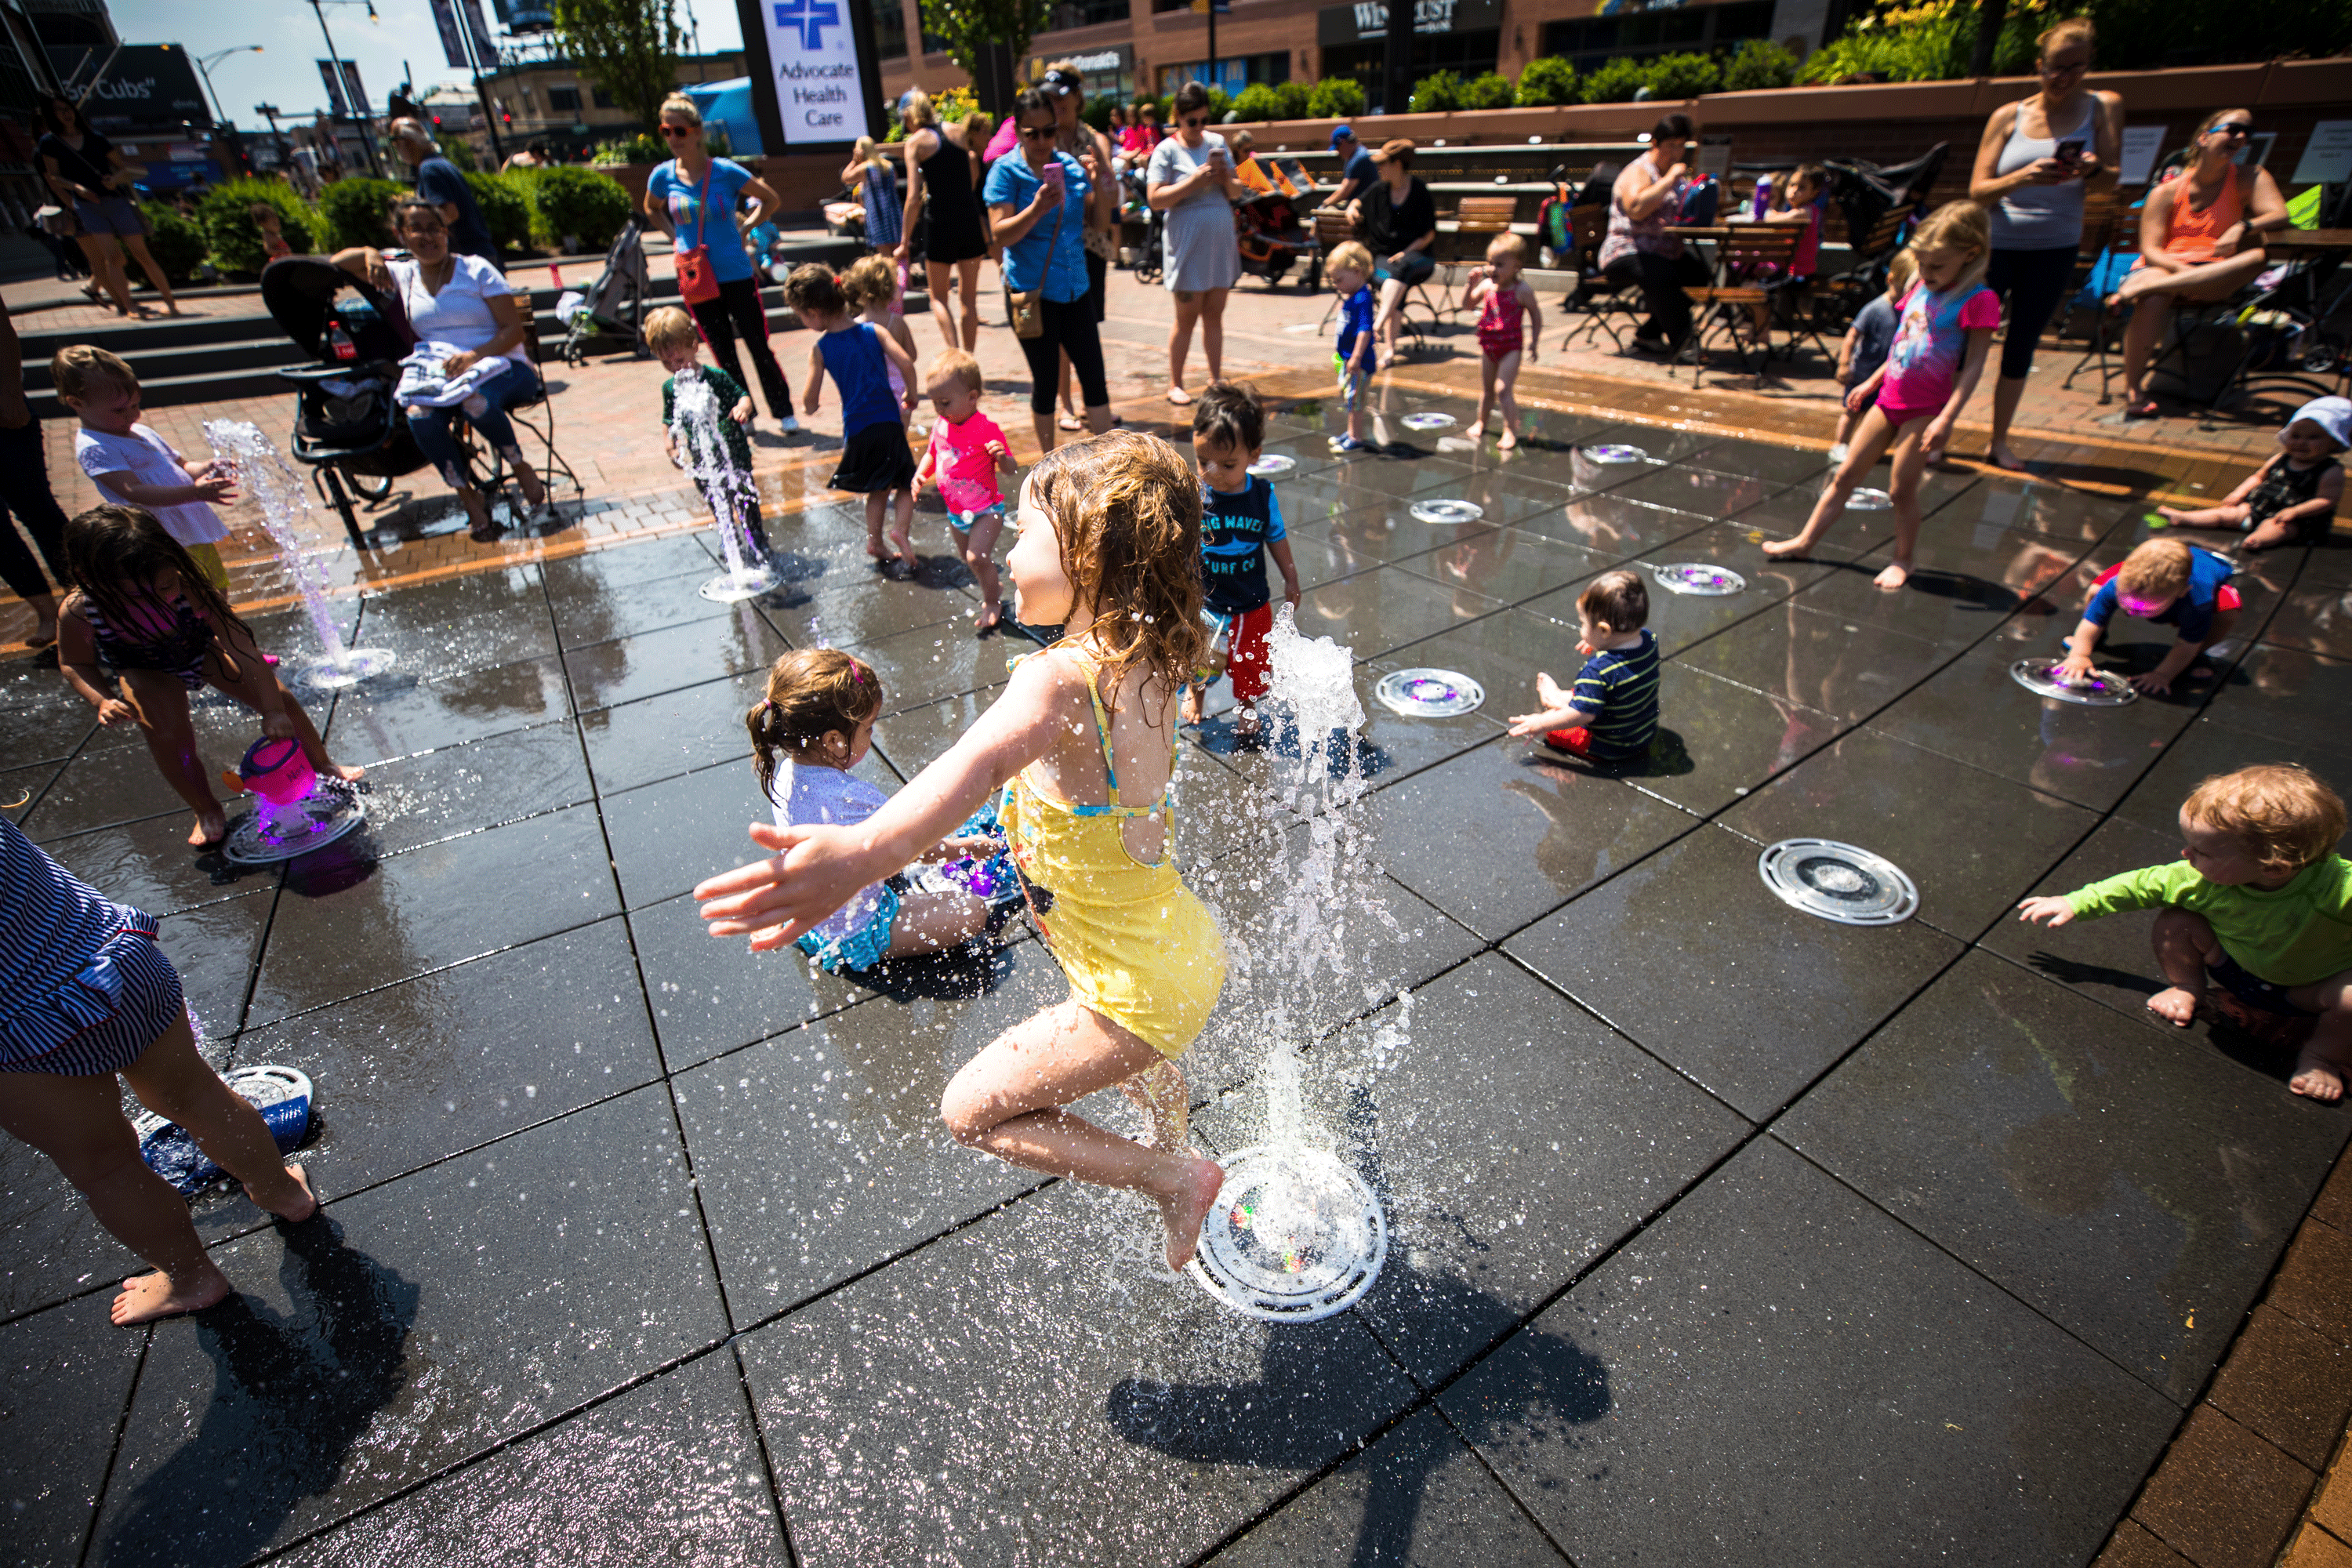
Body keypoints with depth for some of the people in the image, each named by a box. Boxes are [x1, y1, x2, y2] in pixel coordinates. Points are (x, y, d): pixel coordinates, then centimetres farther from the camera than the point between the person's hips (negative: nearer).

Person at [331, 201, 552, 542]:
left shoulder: (476, 269, 3)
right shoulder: (402, 274, 15)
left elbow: (514, 329, -5)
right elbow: (337, 263, 25)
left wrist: (475, 355, -21)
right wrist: (370, 253, 4)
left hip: (505, 367, -3)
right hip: (441, 375, 4)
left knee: (475, 400, -39)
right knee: (419, 416, -29)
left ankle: (523, 470, -14)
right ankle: (469, 498, -16)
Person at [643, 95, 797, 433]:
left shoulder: (725, 171, -8)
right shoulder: (663, 176, 1)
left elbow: (770, 199, 3)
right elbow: (652, 209, 20)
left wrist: (745, 227, -2)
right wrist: (677, 236, 6)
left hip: (736, 274, -3)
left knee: (758, 346, 0)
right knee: (722, 353, 9)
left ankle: (784, 412, 9)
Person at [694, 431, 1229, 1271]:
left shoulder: (1058, 678, -32)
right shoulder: (1149, 663, -6)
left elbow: (983, 762, -55)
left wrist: (862, 852, -72)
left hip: (1139, 990, -9)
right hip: (1185, 943, 9)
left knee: (971, 1110, 10)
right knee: (1146, 1064, 39)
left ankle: (1172, 1176, 17)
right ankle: (1175, 1161, 67)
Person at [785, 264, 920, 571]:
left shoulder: (820, 349, 0)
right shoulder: (873, 331, 2)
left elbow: (810, 399, -2)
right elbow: (906, 364, -8)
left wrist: (811, 406, 21)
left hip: (857, 432, 1)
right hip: (889, 423, 0)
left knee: (879, 488, 21)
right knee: (907, 483, 12)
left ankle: (874, 540, 14)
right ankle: (902, 530, -12)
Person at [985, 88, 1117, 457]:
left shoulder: (1069, 164, 8)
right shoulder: (1006, 170, -5)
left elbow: (1095, 219, 13)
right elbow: (1001, 235, -13)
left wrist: (1097, 183, -6)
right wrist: (1037, 209, -27)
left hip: (1074, 287, 4)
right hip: (1032, 290, -4)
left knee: (1094, 376, 2)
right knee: (1045, 379, 4)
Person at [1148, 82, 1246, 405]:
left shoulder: (1217, 142, 11)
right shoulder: (1167, 150, -3)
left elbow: (1237, 192, 13)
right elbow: (1155, 199, -14)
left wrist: (1226, 177, -9)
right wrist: (1194, 180, -19)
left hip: (1220, 242, 5)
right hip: (1188, 244, -4)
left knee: (1214, 315, 7)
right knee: (1187, 316, -1)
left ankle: (1216, 381, 15)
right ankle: (1175, 384, 10)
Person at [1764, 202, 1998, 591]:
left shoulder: (1978, 301, -13)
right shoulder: (1919, 288, 9)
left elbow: (1974, 366, -16)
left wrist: (1946, 418, -23)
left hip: (1925, 409, -6)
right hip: (1889, 398, 7)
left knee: (1903, 488, -2)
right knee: (1846, 474, 8)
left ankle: (1902, 560, 14)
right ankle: (1806, 540, 16)